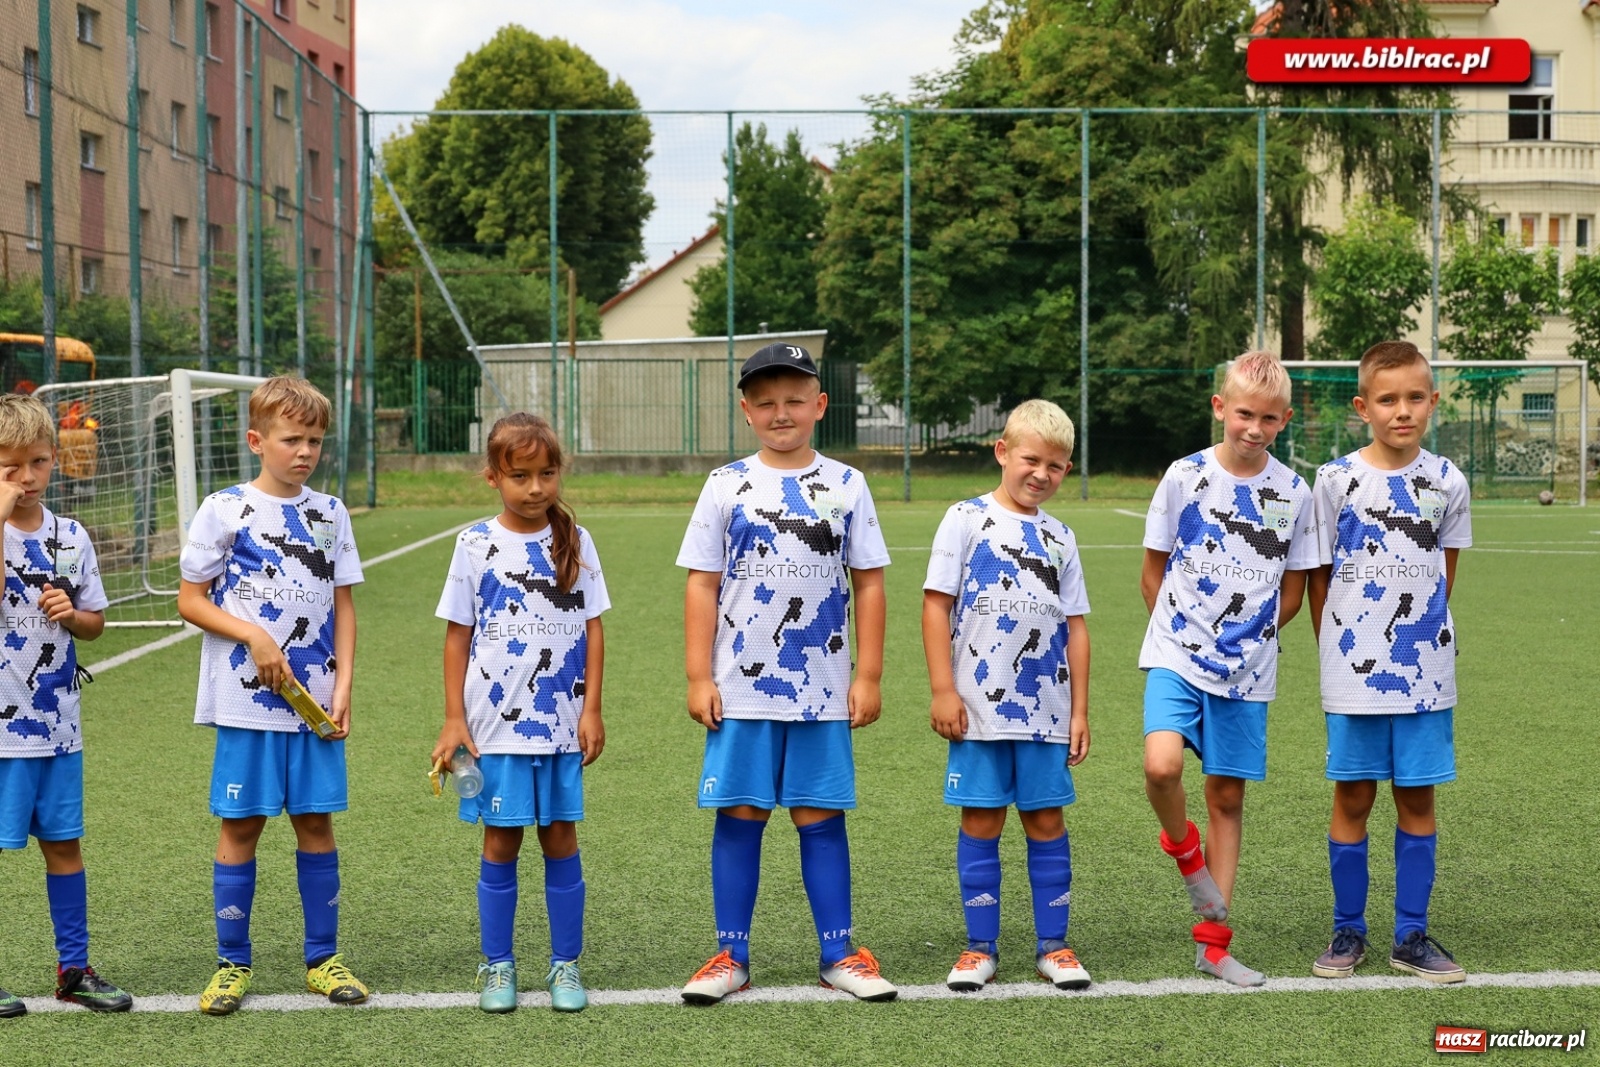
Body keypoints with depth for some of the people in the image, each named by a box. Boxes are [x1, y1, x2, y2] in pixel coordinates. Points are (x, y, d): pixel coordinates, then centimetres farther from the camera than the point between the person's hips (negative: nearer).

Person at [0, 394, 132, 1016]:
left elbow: (95, 623, 15)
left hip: (58, 723, 5)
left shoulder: (71, 537, 7)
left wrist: (71, 615, -7)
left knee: (64, 844, 12)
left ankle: (73, 968, 23)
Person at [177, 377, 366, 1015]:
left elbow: (342, 607, 9)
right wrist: (254, 636, -15)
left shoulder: (329, 514, 7)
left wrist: (343, 687, 0)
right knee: (241, 826, 3)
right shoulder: (224, 510, -3)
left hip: (315, 700, 3)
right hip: (245, 700, -3)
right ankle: (232, 964, 14)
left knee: (316, 821, 7)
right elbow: (190, 600, -2)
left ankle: (323, 959, 18)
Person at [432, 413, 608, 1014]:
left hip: (562, 722, 1)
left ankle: (566, 965, 15)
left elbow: (592, 627, 4)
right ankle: (497, 966, 16)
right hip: (495, 724, -1)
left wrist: (591, 710, -2)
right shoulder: (476, 545, -1)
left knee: (560, 838, 6)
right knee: (500, 841, 5)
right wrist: (453, 720, -2)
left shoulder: (574, 541, 3)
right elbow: (458, 634, 2)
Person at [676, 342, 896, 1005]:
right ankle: (731, 957, 12)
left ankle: (839, 955, 14)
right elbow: (702, 585, 2)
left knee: (820, 817, 5)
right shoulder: (727, 485, 3)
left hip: (824, 690, 0)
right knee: (740, 816, 3)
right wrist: (699, 679, -4)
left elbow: (868, 584, 5)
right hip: (741, 687, 0)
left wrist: (869, 677, 0)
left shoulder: (845, 486, 4)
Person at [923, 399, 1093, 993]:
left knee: (1046, 820, 6)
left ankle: (1053, 946, 15)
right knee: (981, 821, 3)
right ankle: (980, 948, 11)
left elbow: (1075, 628, 11)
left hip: (1045, 708, 3)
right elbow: (936, 605, -4)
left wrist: (1079, 710, 7)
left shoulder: (1059, 537, 10)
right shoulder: (967, 519, -1)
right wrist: (943, 691, -10)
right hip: (979, 705, -3)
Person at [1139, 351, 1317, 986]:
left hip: (1248, 670, 2)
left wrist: (1247, 636, 3)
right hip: (1176, 656, -2)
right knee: (1162, 765, -26)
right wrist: (1182, 632, 4)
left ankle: (1212, 941, 17)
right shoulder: (1185, 476, -3)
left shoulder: (1294, 494, 1)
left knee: (1227, 797, 7)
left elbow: (1292, 592, 10)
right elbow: (1153, 574, 5)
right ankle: (1184, 850, 7)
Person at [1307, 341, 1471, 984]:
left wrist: (1421, 628, 7)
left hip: (1425, 667, 2)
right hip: (1354, 668, -2)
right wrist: (1335, 651, 3)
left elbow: (1445, 568, 12)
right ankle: (1348, 932, 17)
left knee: (1417, 798, 6)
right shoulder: (1337, 480, -4)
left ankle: (1412, 937, 16)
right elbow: (1319, 576, 2)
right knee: (1353, 797, 5)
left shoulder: (1446, 482, 1)